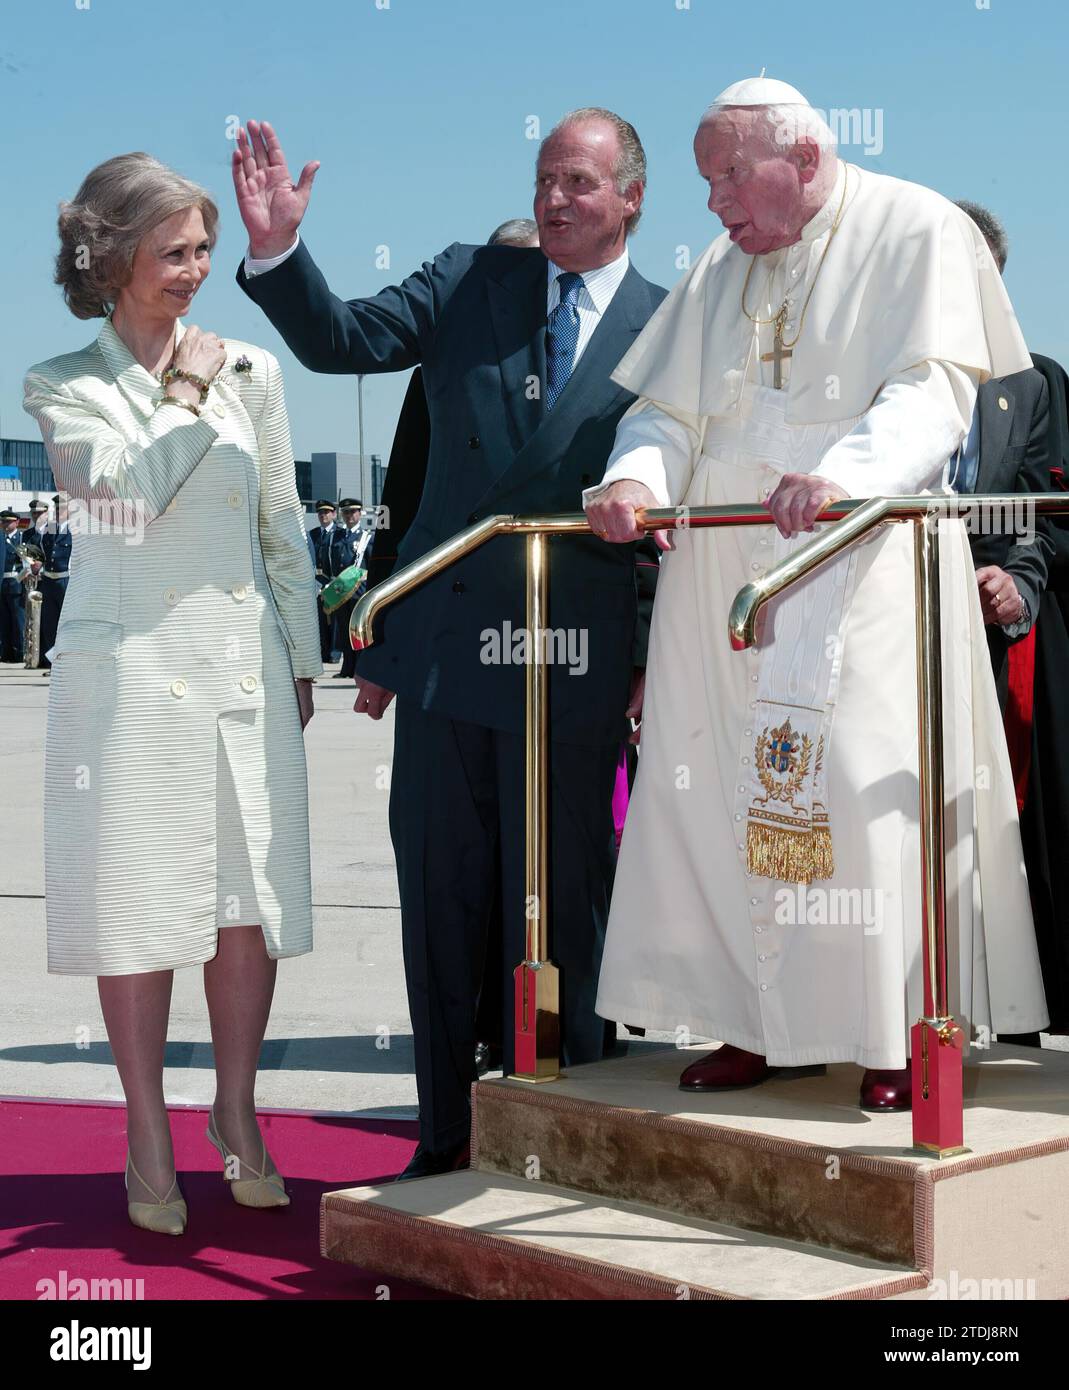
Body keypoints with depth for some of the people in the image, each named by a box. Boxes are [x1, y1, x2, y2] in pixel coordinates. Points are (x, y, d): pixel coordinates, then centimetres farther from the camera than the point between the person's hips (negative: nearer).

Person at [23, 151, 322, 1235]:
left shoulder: (249, 371, 11)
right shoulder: (64, 386, 3)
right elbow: (124, 496, -15)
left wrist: (299, 657, 13)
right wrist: (184, 394, -6)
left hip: (245, 668, 3)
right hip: (128, 672, -3)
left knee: (249, 898, 4)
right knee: (140, 905, 1)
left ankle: (237, 1119, 19)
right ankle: (149, 1140, 13)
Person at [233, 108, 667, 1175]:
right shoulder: (470, 283, 8)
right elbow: (341, 341, -1)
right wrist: (277, 247, -18)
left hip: (573, 660, -3)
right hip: (443, 646, 3)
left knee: (559, 914, 5)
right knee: (438, 907, 10)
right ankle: (445, 1140, 23)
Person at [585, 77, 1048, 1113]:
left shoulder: (917, 232, 0)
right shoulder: (720, 270, 18)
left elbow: (933, 394, -14)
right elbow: (670, 410, 13)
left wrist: (841, 477, -32)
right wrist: (636, 479, -11)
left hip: (862, 567, -5)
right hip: (723, 567, 6)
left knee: (869, 785, -10)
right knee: (724, 787, 2)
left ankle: (900, 1035, 0)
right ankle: (761, 1023, 9)